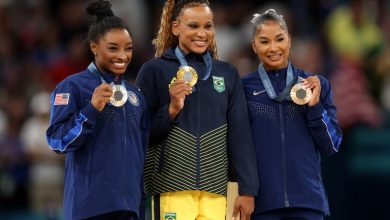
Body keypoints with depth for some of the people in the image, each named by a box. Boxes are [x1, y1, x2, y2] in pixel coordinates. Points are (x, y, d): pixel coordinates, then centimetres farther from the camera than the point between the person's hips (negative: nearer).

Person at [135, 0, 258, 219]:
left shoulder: (228, 73, 10)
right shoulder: (154, 70, 1)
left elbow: (240, 134, 9)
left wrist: (247, 189, 4)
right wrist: (172, 110, -16)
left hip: (214, 189, 3)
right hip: (172, 185, -3)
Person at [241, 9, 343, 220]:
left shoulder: (316, 85, 8)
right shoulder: (244, 87, 3)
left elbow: (331, 145, 6)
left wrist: (314, 106, -6)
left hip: (307, 199, 1)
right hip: (261, 200, -1)